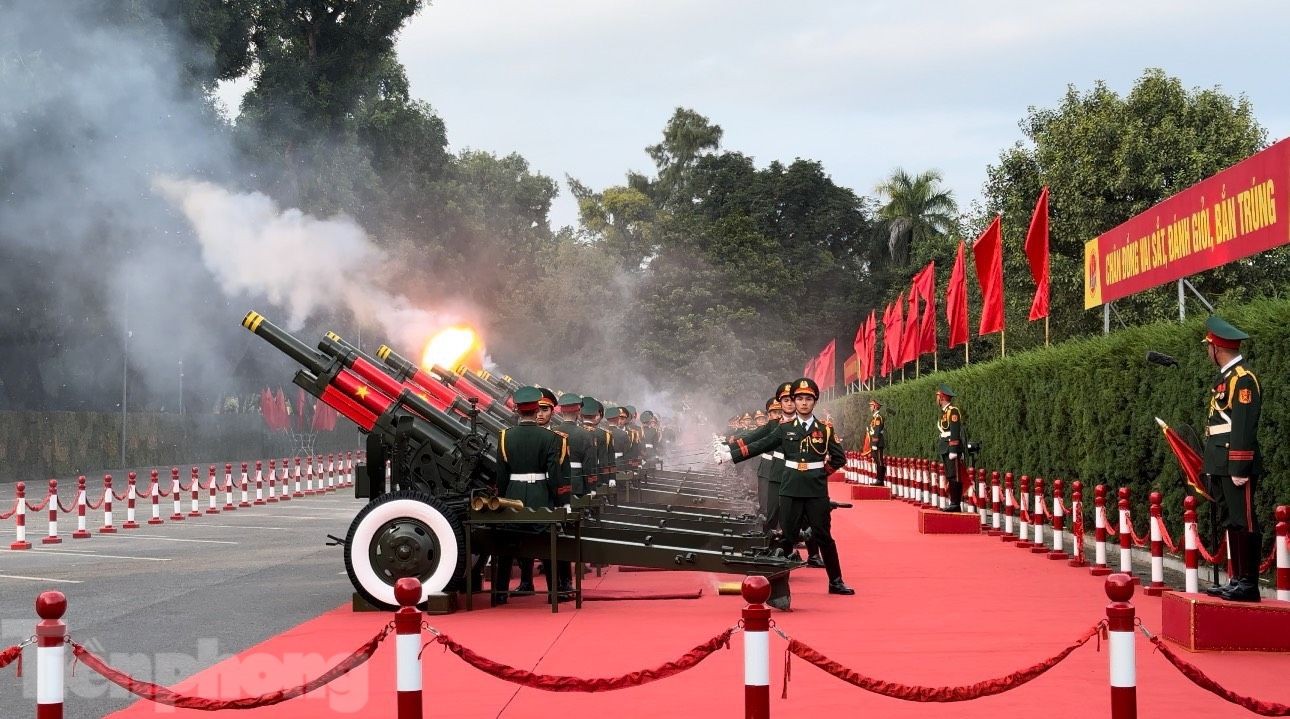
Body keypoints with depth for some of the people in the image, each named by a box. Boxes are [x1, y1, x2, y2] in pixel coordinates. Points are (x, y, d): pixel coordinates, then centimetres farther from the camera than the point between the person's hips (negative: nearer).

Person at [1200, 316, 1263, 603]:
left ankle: (1249, 584, -5)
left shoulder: (1243, 379, -13)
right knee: (1232, 523, 12)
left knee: (1243, 522, -7)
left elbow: (1244, 426, -18)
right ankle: (1237, 580, 18)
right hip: (1221, 467, 10)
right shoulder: (1226, 377, 17)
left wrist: (1239, 469, -21)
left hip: (1237, 465, -10)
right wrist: (1214, 468, 20)